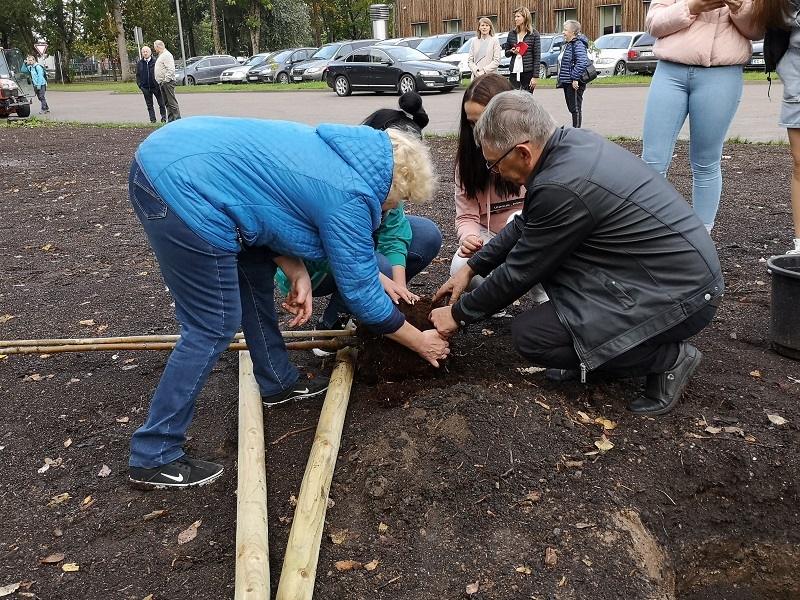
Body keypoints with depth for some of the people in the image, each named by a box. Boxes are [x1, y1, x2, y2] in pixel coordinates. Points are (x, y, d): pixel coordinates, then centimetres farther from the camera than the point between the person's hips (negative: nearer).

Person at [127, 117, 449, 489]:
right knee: (213, 328, -1)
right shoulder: (349, 197, -10)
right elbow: (362, 293, -3)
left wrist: (297, 273, 6)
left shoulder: (334, 151, 15)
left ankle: (276, 383, 36)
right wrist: (421, 342, 11)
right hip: (182, 195, -10)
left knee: (256, 273, 20)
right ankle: (153, 458, 10)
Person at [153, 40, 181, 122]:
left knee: (172, 102, -11)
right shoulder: (160, 55, 21)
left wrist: (165, 80, -20)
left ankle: (177, 120, -11)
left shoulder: (166, 55, -10)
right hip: (162, 83, 10)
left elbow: (171, 69, -20)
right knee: (167, 103, 11)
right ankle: (170, 120, 15)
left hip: (167, 82, -10)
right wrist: (161, 81, 15)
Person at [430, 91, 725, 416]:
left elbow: (519, 271, -13)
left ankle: (667, 357, 0)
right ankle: (590, 345, 14)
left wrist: (459, 313, 1)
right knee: (541, 247, 10)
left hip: (681, 294, -9)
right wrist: (471, 267, 15)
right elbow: (525, 225, 14)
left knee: (529, 335, -10)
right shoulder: (570, 141, 0)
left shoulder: (561, 188, -27)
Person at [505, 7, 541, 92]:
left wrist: (535, 76, -10)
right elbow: (506, 53, 18)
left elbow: (537, 56, -4)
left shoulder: (534, 34, -2)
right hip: (514, 71, 3)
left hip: (528, 72, -3)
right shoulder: (512, 33, 9)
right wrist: (512, 51, -6)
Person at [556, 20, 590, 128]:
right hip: (567, 82, 10)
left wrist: (575, 78, -28)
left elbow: (582, 62, -27)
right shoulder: (569, 44, 16)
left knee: (575, 108, -4)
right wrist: (561, 79, 19)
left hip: (574, 83, -10)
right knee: (571, 108, 15)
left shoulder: (578, 44, -15)